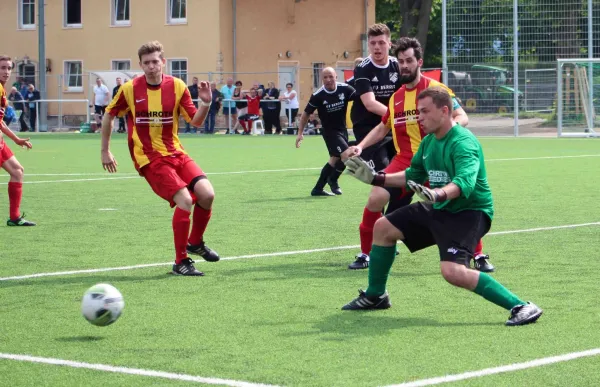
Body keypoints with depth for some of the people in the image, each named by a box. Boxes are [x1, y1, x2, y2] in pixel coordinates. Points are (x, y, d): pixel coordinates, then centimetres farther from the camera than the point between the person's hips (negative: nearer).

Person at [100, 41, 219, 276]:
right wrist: (105, 151, 11)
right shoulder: (130, 89, -6)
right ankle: (180, 262, -7)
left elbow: (196, 121, 2)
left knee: (207, 194, -14)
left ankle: (195, 242, 15)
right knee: (185, 200, -22)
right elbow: (109, 116, 9)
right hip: (149, 159, -4)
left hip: (175, 153, 4)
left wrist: (205, 104, -17)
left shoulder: (177, 86, 0)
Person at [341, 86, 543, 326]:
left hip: (468, 212, -10)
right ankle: (375, 296, 31)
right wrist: (376, 178, 13)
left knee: (453, 271, -30)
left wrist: (438, 195, -60)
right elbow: (413, 176, 20)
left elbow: (464, 182, -41)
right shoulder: (429, 141, 5)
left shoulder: (463, 143, -24)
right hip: (438, 209, 10)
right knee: (383, 227, 12)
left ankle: (520, 307, -23)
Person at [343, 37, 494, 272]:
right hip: (404, 160, 4)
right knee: (375, 199, -12)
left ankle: (479, 257, 5)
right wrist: (360, 146, 12)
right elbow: (382, 128, 24)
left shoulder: (435, 89, -5)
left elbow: (462, 117, -10)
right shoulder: (396, 98, 12)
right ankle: (365, 254, 6)